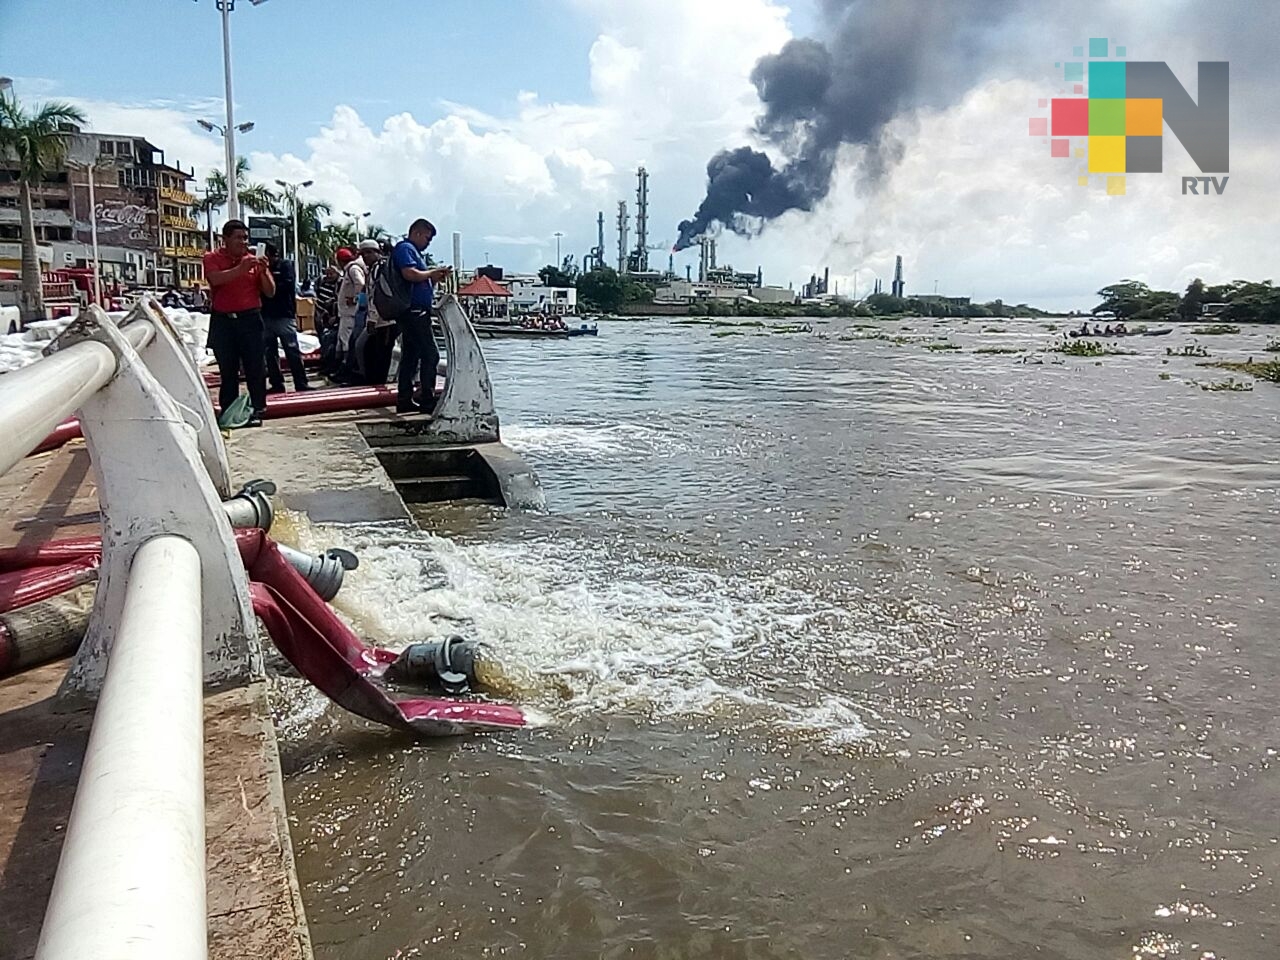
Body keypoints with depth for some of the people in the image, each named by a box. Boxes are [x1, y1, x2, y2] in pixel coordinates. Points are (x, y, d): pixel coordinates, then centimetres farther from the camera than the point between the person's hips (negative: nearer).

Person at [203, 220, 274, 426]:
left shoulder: (254, 260, 8)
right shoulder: (212, 258, 5)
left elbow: (270, 292, 5)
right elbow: (216, 279, -17)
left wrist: (263, 272, -13)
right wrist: (241, 269, -27)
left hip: (250, 318, 1)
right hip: (222, 320, 0)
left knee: (255, 367, -2)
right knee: (227, 369, 5)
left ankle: (257, 410, 2)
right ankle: (228, 411, 10)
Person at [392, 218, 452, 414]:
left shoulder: (413, 251, 24)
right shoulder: (405, 248, -7)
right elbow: (410, 274, -23)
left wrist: (437, 277, 11)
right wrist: (433, 272, -10)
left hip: (415, 314, 11)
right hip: (414, 311, -11)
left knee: (410, 356, 10)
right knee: (430, 355, -11)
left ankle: (404, 401, 13)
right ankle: (428, 401, -11)